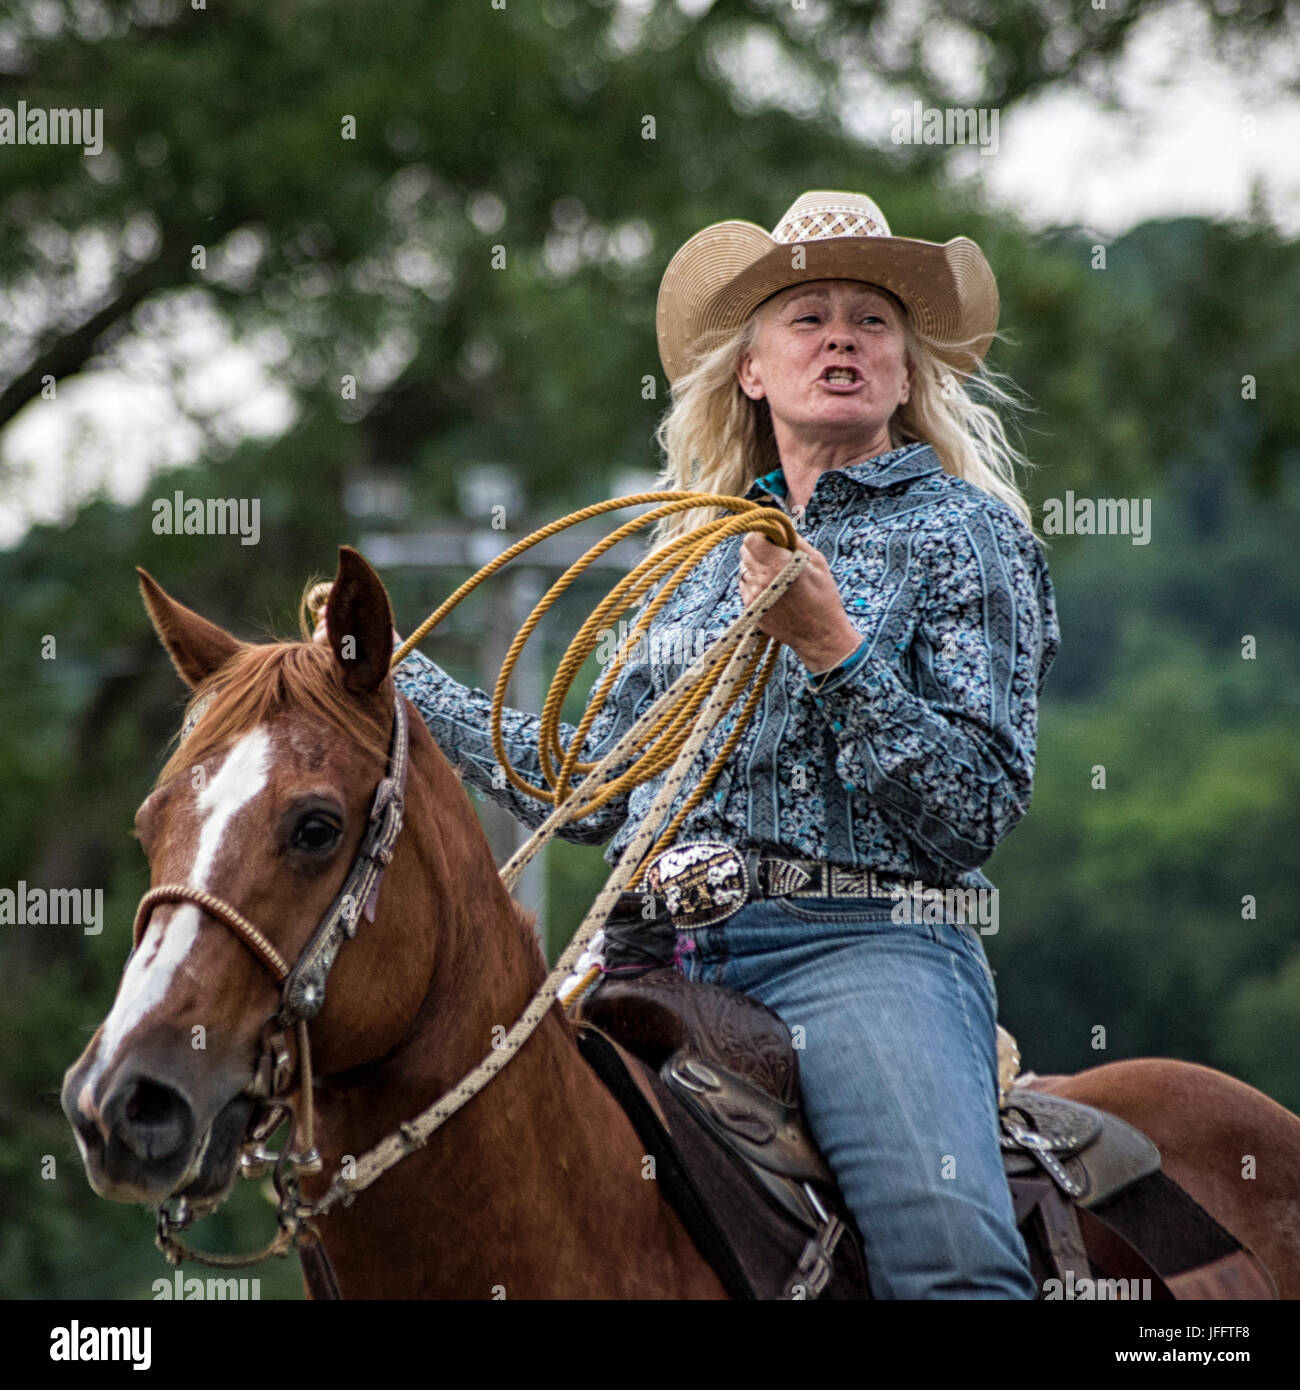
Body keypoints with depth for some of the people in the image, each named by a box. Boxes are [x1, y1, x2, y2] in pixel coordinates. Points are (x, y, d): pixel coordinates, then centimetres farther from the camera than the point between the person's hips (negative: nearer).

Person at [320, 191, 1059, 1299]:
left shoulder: (966, 534, 7)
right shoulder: (705, 560, 22)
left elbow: (974, 815, -3)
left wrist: (831, 648, -13)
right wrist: (389, 672, 35)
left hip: (859, 946, -5)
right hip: (660, 951, 5)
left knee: (951, 1253, -33)